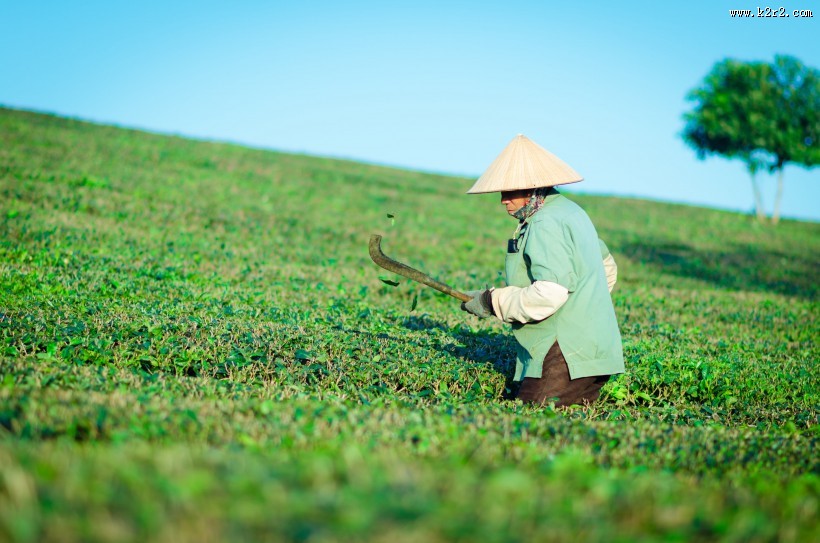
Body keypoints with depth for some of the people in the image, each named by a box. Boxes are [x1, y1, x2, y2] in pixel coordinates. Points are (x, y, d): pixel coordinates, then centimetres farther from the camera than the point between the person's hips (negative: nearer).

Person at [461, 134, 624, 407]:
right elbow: (607, 268, 29)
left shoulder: (545, 224, -14)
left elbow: (548, 294, -24)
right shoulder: (570, 210, 18)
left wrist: (491, 302, -13)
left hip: (567, 353, -10)